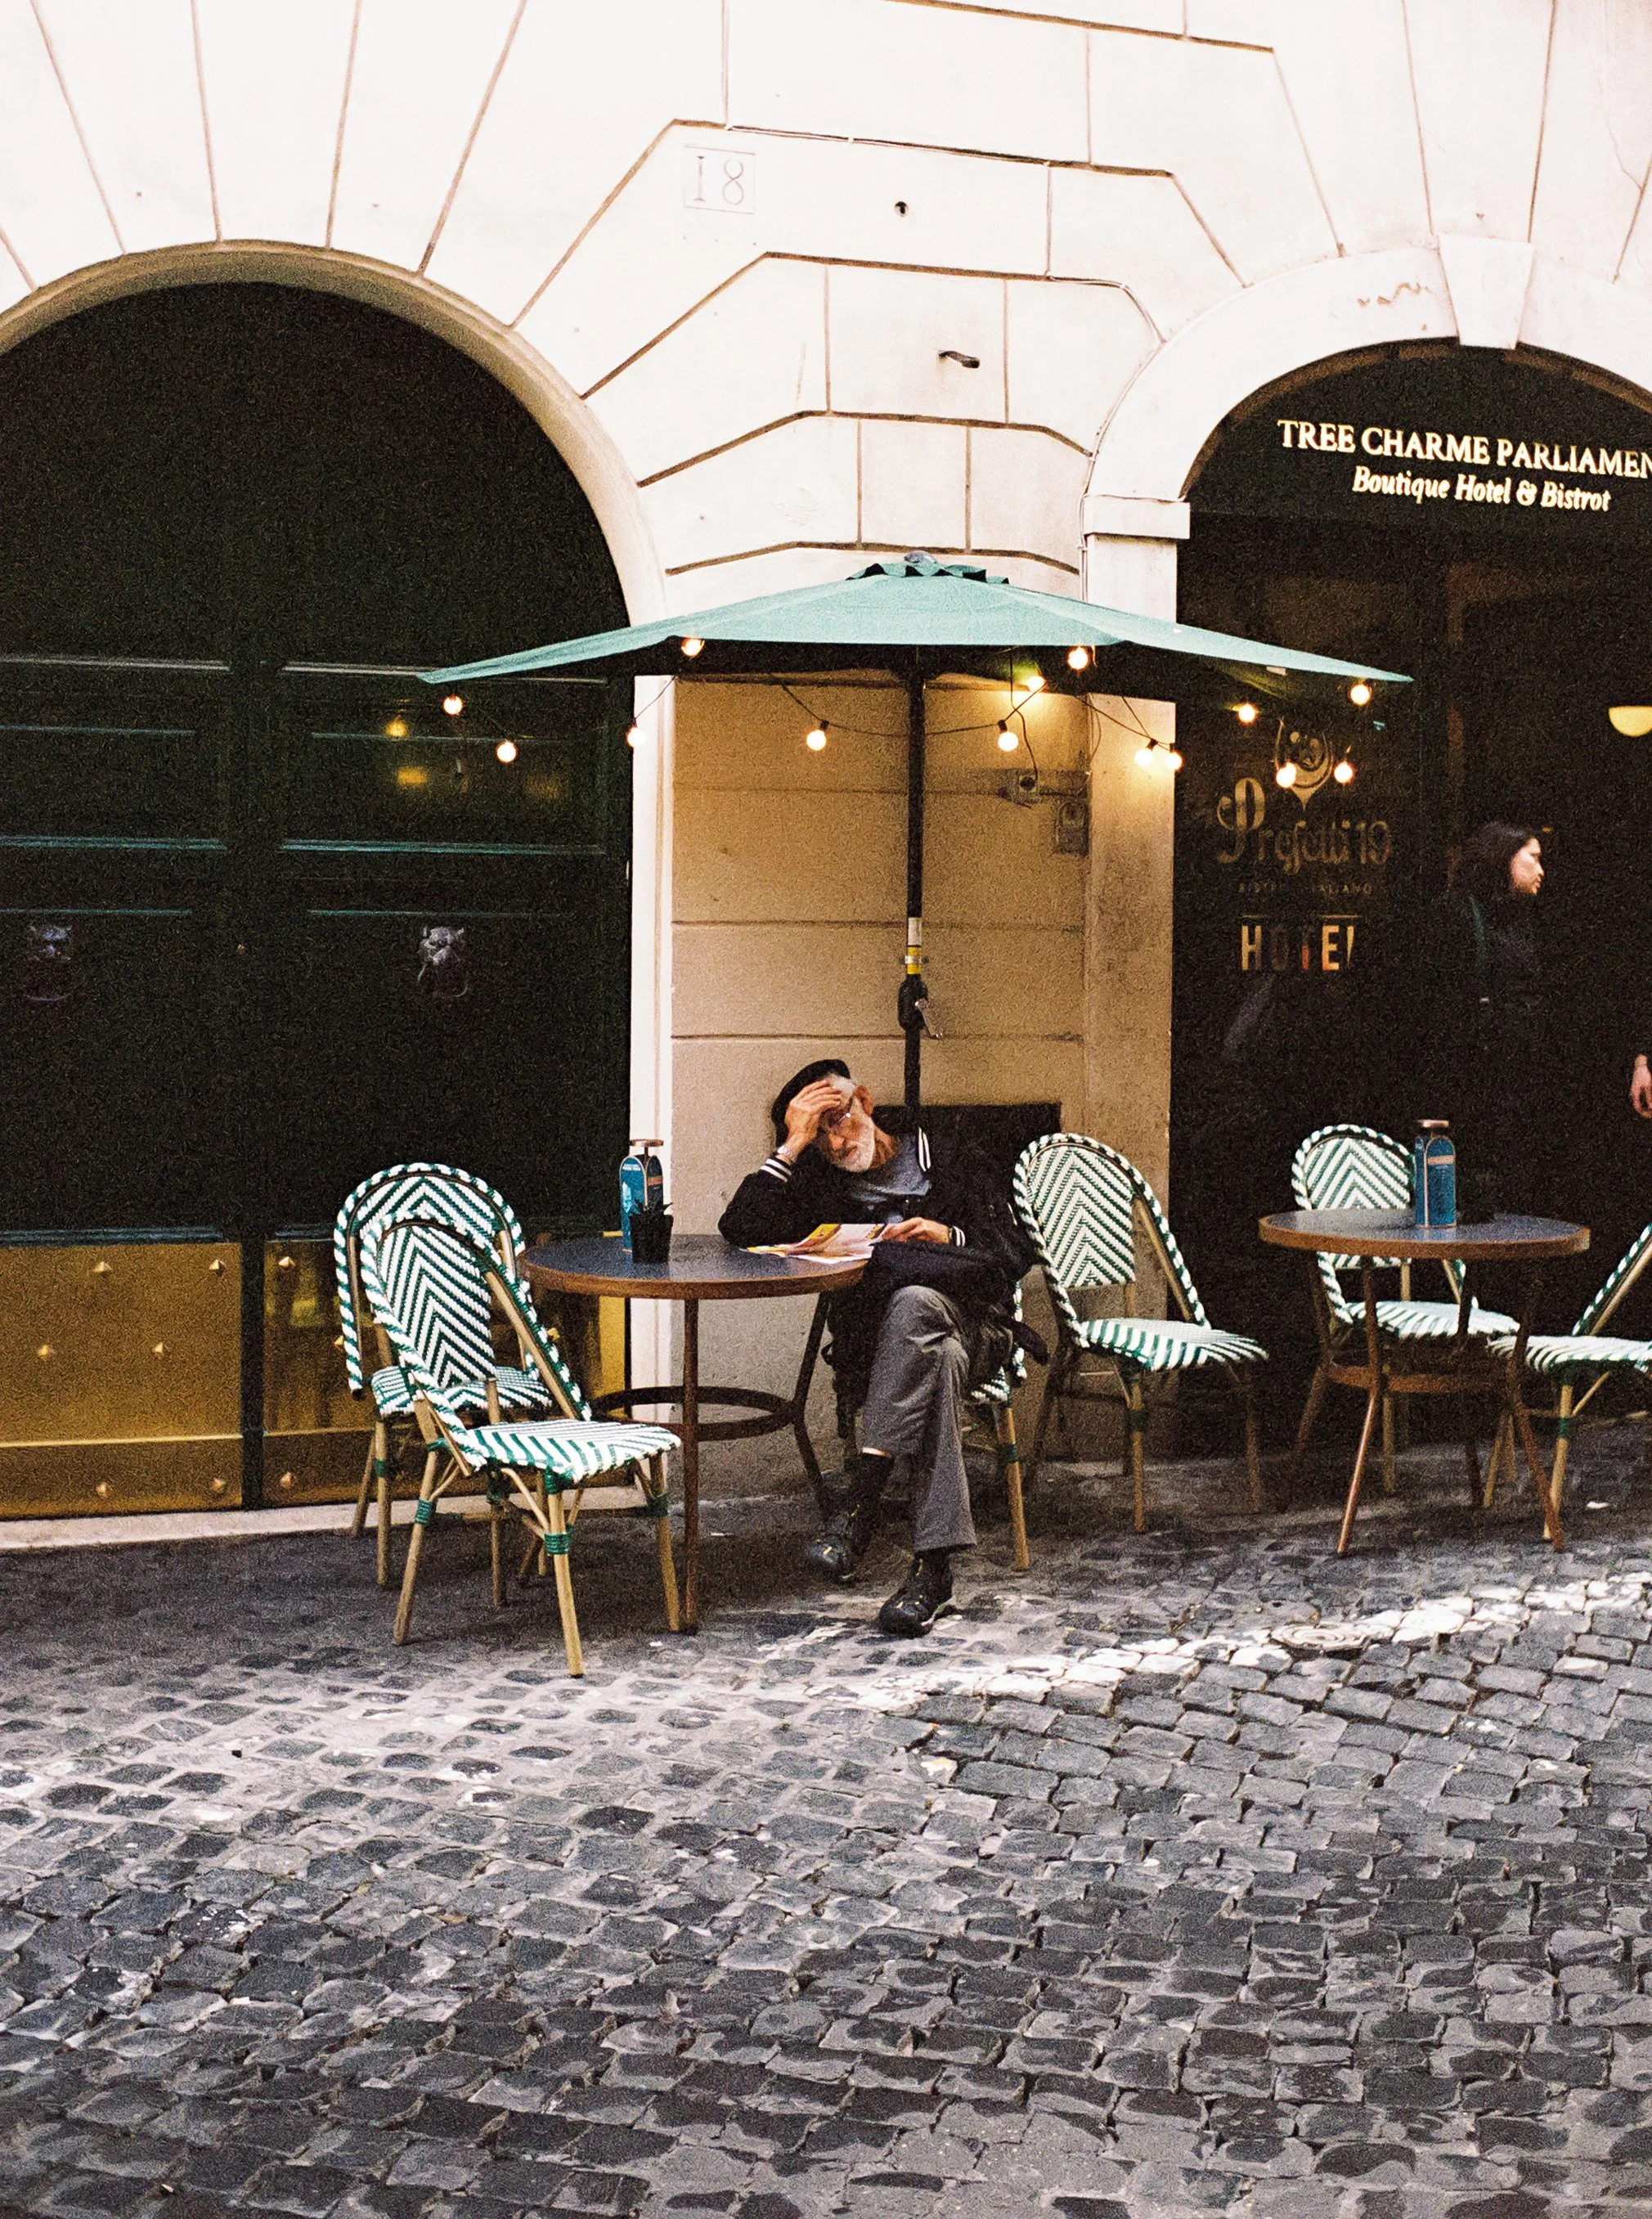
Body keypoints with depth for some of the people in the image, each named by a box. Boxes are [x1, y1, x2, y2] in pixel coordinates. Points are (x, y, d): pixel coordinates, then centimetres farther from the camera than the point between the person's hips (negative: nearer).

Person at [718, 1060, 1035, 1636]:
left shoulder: (950, 1160, 14)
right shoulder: (819, 1183, 16)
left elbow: (1015, 1255, 9)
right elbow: (739, 1231, -2)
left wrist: (947, 1237, -10)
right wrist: (792, 1146, -4)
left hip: (973, 1324, 0)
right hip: (875, 1345, 0)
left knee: (913, 1301, -38)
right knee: (938, 1361, -39)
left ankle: (858, 1491, -44)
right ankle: (933, 1565, -49)